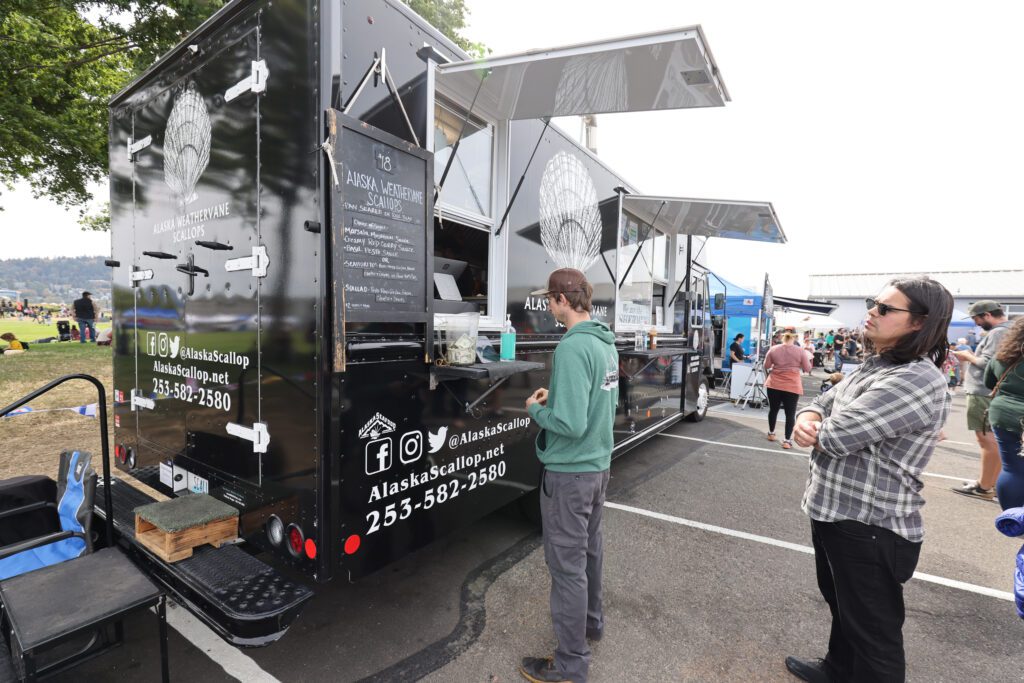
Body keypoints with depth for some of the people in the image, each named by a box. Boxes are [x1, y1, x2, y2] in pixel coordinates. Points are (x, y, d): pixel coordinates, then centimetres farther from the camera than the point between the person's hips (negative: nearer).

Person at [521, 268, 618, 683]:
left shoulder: (572, 347, -24)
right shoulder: (606, 343, 4)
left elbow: (570, 425, -28)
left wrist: (536, 409, -10)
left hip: (570, 472, -9)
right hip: (598, 465, 9)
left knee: (567, 564, 7)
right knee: (588, 549, 25)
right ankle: (591, 621, 46)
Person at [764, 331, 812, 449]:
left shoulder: (773, 349, -2)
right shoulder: (800, 351, -5)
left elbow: (766, 366, 4)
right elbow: (807, 369, 0)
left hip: (774, 384, 2)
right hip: (792, 386, -2)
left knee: (773, 409, 16)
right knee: (790, 413, 3)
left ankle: (771, 433, 29)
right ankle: (787, 440, 2)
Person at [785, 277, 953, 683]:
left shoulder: (917, 381, -25)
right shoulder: (875, 365, 7)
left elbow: (836, 436, -30)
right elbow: (822, 404, 9)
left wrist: (820, 428, -6)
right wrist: (807, 418, -15)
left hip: (869, 527, -10)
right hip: (836, 512, 10)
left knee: (873, 630, 11)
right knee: (842, 606, 29)